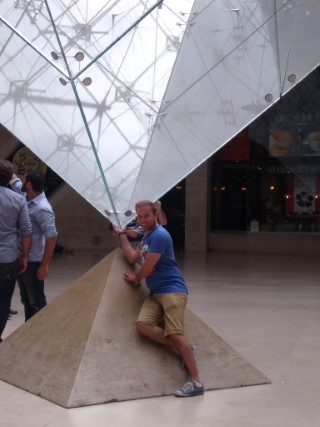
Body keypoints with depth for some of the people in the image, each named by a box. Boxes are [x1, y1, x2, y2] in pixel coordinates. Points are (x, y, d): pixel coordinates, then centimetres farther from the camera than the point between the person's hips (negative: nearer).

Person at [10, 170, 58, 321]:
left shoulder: (42, 208, -22)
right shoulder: (27, 196, 2)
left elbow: (52, 236, -24)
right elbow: (14, 181, 19)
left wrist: (44, 265, -24)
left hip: (32, 262, -9)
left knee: (37, 301, 2)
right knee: (26, 299, 18)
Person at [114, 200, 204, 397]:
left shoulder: (159, 235, -12)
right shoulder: (147, 236, 20)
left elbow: (148, 267, -11)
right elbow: (132, 257, 18)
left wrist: (136, 278, 8)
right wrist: (122, 234, 21)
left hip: (172, 290, -9)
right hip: (155, 293, 9)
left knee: (176, 334, -17)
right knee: (143, 324, -14)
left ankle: (196, 382, -15)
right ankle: (184, 349, -3)